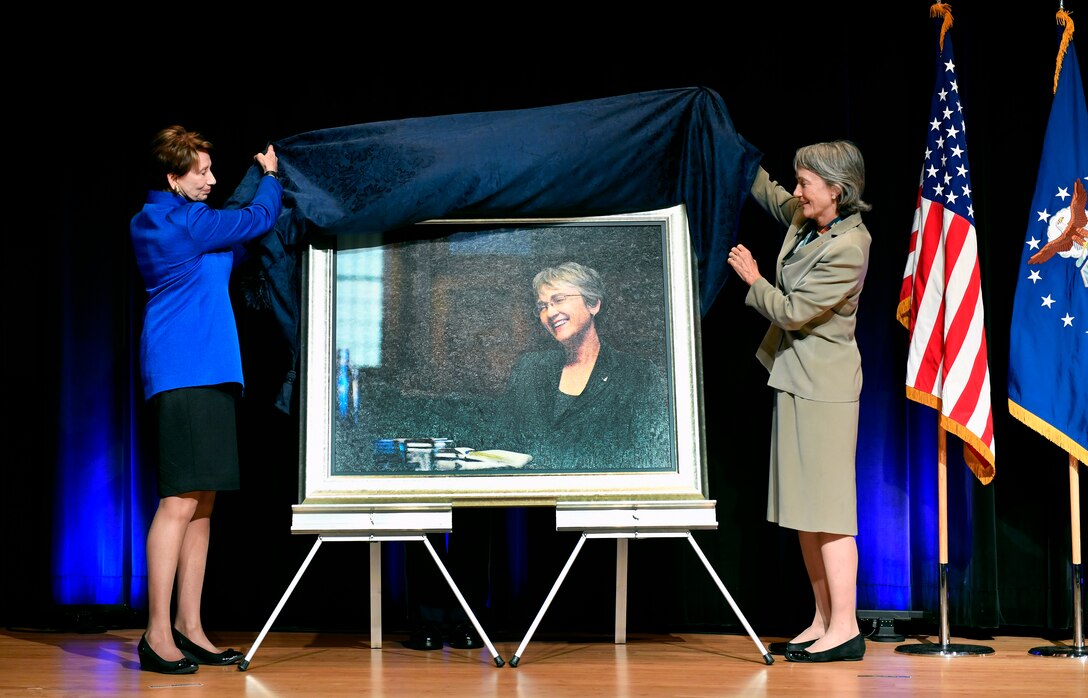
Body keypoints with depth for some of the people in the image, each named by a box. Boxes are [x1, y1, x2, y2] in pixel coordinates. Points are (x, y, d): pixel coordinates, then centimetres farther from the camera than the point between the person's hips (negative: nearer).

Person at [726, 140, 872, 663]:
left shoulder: (848, 248, -20)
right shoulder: (803, 217, 6)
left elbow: (793, 311, -18)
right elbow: (767, 192, 29)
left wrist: (752, 280, -4)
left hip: (823, 386, -10)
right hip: (796, 379, 10)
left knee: (825, 505, -9)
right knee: (803, 506, 10)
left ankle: (845, 629, -7)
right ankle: (823, 621, 15)